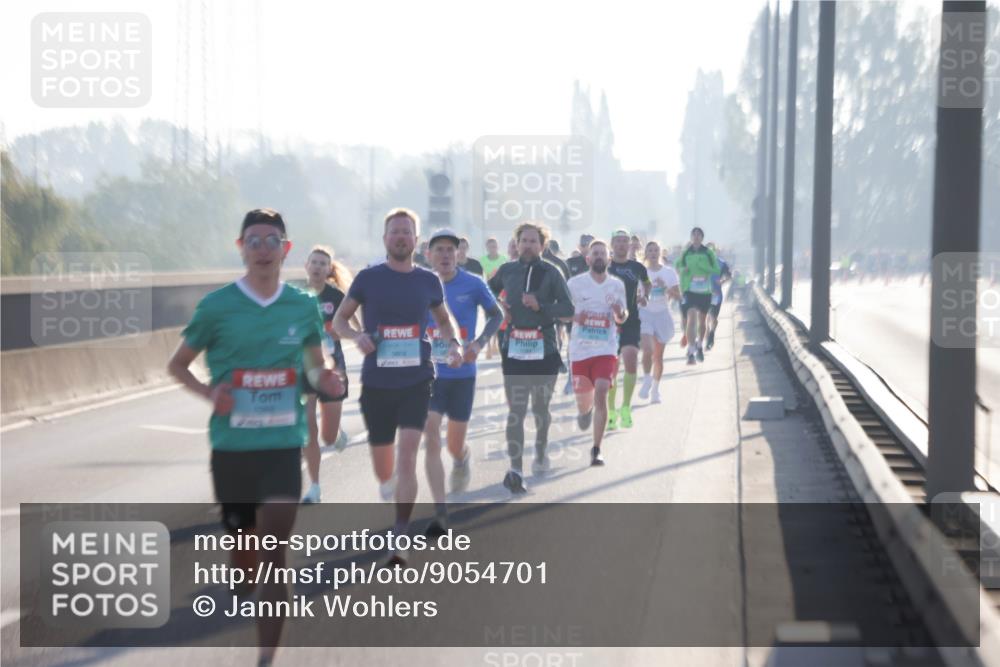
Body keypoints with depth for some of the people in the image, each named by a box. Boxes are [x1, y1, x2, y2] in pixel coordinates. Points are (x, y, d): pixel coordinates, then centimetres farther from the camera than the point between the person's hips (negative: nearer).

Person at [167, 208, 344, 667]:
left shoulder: (304, 307, 1)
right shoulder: (216, 306, -4)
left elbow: (314, 365, 15)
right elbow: (177, 364, 7)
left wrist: (323, 380, -9)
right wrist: (208, 392, -13)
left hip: (283, 445, 0)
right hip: (231, 446, 0)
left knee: (274, 556, -9)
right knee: (243, 551, 14)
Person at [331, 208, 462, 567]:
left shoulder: (429, 281, 4)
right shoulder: (368, 278, -1)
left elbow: (444, 321, 19)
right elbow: (339, 320, 5)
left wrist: (454, 343, -2)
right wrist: (357, 335, -17)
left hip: (415, 380, 0)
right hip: (376, 383, 0)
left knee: (407, 455, -16)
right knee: (383, 469, 10)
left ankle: (400, 538, -10)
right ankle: (388, 484, 48)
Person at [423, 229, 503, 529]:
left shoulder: (473, 284, -8)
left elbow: (496, 315, 5)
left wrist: (480, 343, -11)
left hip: (462, 375, 0)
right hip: (429, 373, 1)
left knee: (455, 447, 10)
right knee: (431, 441, -12)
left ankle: (462, 459, 50)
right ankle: (440, 513, -8)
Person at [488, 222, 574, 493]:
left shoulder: (551, 272, -1)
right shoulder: (506, 270, 6)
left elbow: (568, 308, -7)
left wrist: (540, 306, -20)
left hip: (544, 349, 0)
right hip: (513, 350, 0)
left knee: (540, 407, 15)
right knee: (516, 410, -8)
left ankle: (541, 454, 37)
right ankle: (516, 470, -12)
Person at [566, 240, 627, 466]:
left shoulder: (617, 284, 4)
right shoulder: (575, 283, -2)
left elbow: (622, 319, 12)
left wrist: (620, 312, -11)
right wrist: (574, 317, -16)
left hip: (606, 349, 0)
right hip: (580, 349, 0)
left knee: (601, 394, -18)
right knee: (583, 397, 12)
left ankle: (596, 450, -11)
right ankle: (585, 410, 53)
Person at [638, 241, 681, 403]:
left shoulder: (669, 272, 2)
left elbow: (678, 295, -1)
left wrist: (665, 287, -16)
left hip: (662, 314, 2)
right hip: (645, 313, -1)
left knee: (658, 355, 6)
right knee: (648, 350, -22)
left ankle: (655, 389, 20)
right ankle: (646, 380, -1)